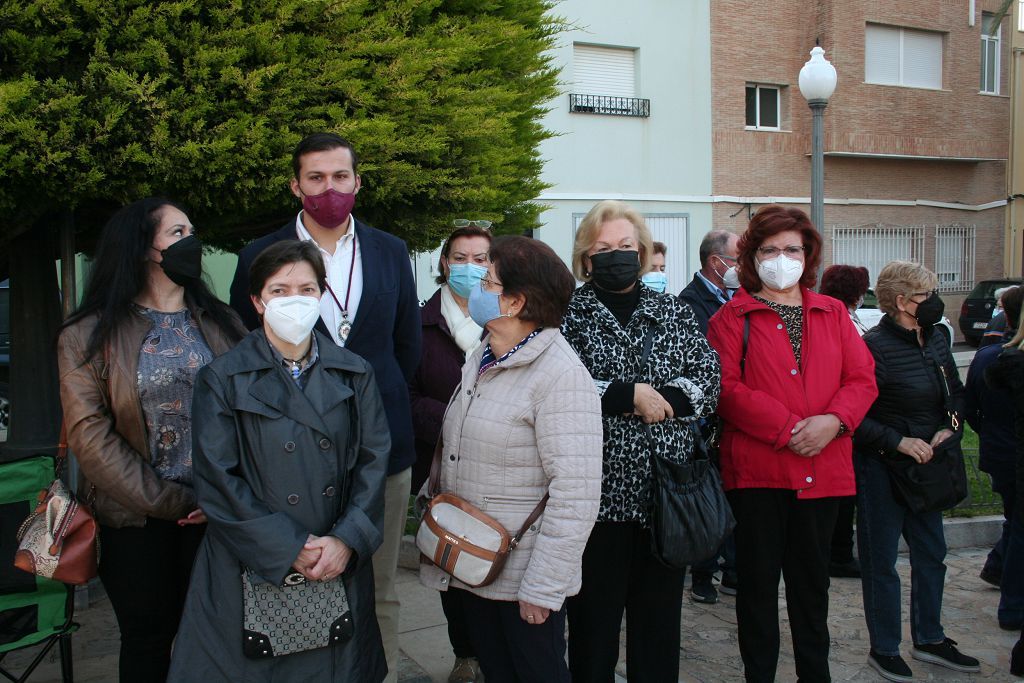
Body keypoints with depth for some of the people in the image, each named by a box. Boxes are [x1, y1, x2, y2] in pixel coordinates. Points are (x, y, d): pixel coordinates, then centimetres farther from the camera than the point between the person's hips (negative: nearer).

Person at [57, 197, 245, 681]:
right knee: (147, 638, 11)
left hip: (216, 512, 2)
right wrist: (170, 504, -13)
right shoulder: (90, 334, -2)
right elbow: (90, 434, -10)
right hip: (137, 521, -2)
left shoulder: (220, 323, 5)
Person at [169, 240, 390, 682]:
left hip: (339, 569, 3)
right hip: (252, 571, -2)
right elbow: (216, 480, -8)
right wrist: (293, 549, -13)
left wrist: (346, 539, -12)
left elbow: (373, 460, 2)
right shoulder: (223, 379, -3)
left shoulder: (354, 374, 6)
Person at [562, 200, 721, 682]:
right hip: (599, 491, -3)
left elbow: (708, 380, 3)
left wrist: (657, 399, -12)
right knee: (594, 615, 7)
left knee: (660, 614, 13)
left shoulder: (673, 311, 11)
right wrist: (631, 395, -15)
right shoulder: (569, 313, 1)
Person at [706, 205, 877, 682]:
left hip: (822, 468, 4)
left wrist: (833, 420, -15)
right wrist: (788, 428, -19)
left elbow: (862, 378, 4)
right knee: (758, 580, 7)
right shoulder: (732, 317, 0)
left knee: (812, 580, 17)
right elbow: (726, 387, -12)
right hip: (756, 468, -3)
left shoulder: (833, 314, 12)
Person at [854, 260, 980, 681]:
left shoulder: (935, 342, 6)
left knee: (931, 553, 17)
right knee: (881, 560, 5)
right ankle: (884, 649, 19)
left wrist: (949, 426, 1)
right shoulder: (873, 346, -19)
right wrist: (899, 441, -21)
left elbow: (957, 393, 19)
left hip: (926, 465, 8)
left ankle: (929, 639, 34)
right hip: (881, 468, -8)